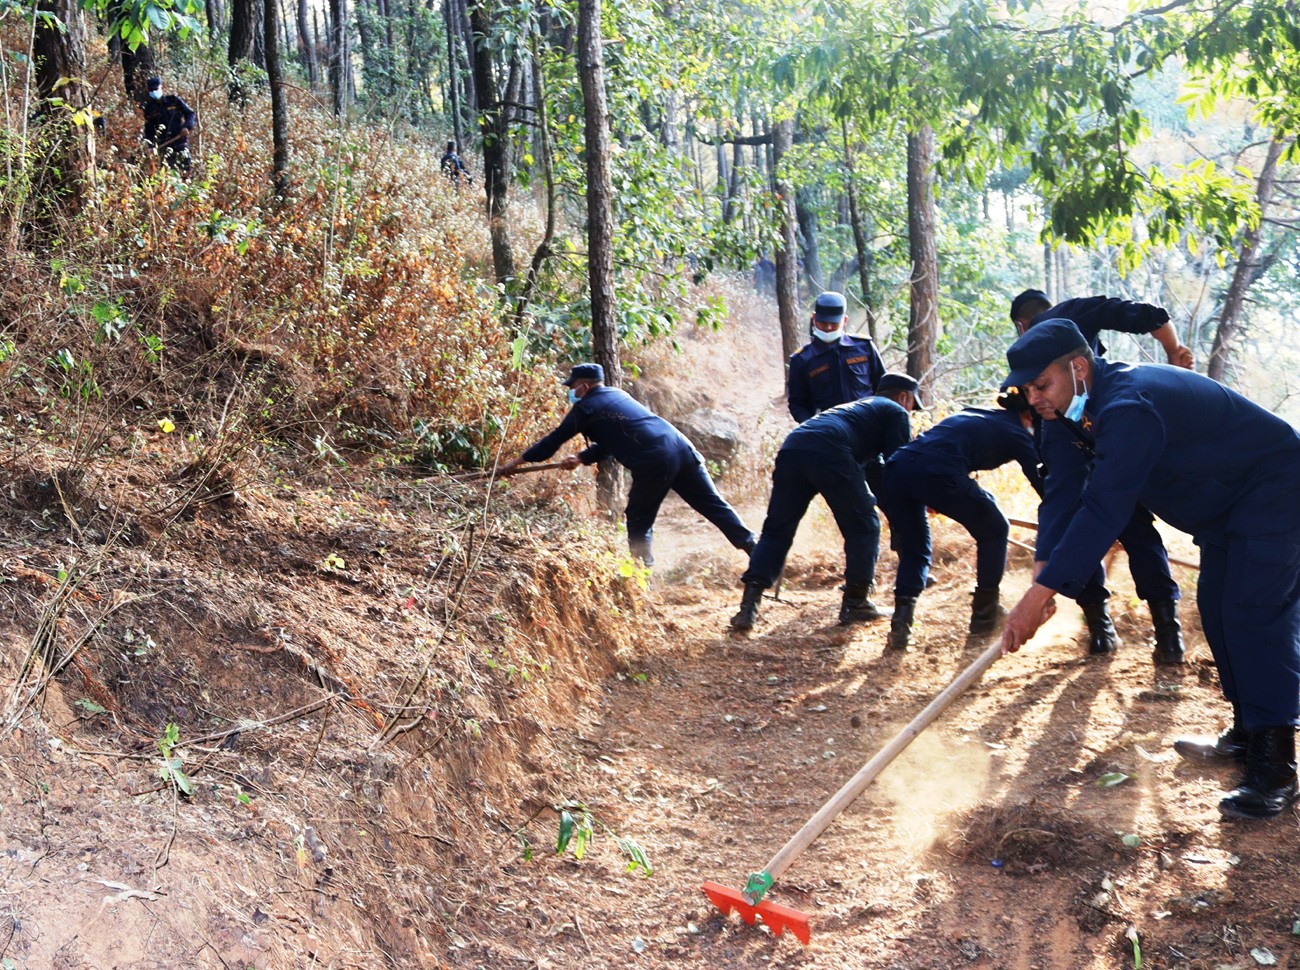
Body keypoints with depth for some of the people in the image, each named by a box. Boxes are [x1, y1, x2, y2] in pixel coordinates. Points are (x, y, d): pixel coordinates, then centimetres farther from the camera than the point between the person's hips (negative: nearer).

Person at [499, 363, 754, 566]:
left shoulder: (586, 408, 5)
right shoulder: (618, 395, 27)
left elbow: (554, 440, 10)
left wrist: (517, 462, 19)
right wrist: (582, 458, 29)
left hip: (654, 465, -7)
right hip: (681, 449, 7)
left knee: (638, 522, 10)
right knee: (714, 505, 7)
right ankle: (753, 548, 2)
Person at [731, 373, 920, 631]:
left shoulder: (857, 406, 43)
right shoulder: (897, 413, 21)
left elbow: (872, 460, 49)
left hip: (791, 448, 7)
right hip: (830, 453, -7)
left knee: (776, 530, 10)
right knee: (863, 527, 11)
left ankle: (749, 606, -1)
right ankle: (855, 603, 14)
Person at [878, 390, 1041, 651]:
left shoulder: (969, 413, 35)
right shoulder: (1016, 433, 18)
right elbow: (1043, 483, 18)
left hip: (895, 469, 6)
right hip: (941, 475, -5)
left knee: (913, 550, 23)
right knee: (994, 531, 21)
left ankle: (900, 624, 3)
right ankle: (985, 614, 26)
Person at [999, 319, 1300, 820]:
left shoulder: (1129, 408, -33)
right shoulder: (1102, 401, 1)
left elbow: (1103, 511, -38)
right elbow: (1075, 494, 5)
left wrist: (1040, 595, -39)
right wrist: (1046, 567, -5)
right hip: (1227, 504, 11)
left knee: (1255, 615, -16)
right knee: (1217, 608, 12)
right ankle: (1246, 732, 23)